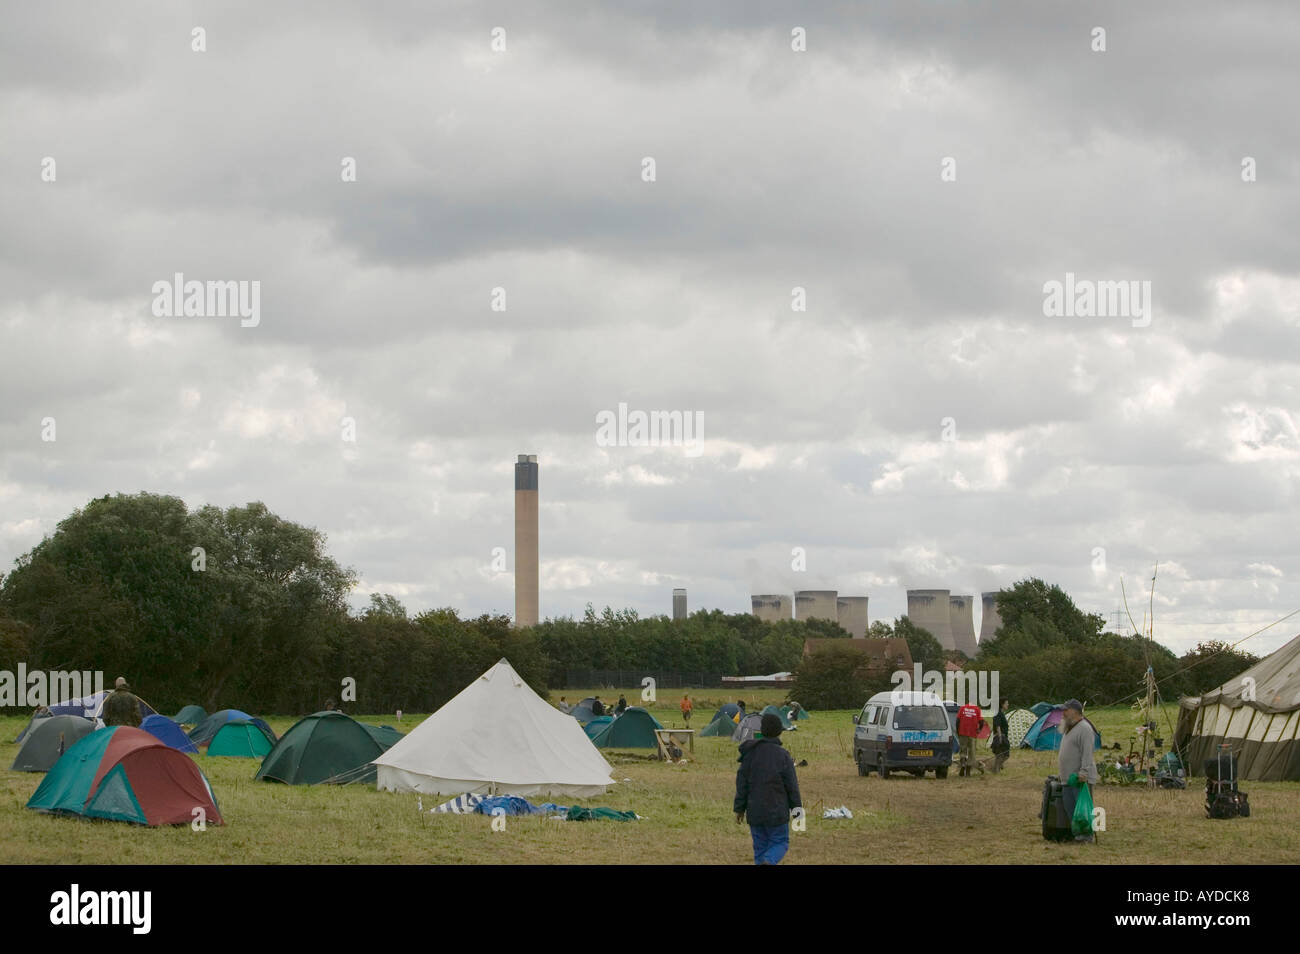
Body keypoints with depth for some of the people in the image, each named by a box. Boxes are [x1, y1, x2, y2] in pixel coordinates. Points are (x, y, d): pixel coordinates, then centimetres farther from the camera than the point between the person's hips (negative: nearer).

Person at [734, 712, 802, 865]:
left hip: (754, 811, 3)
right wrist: (797, 809, 5)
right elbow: (792, 786, -7)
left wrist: (739, 809, 9)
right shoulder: (782, 755, -11)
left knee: (760, 846, 13)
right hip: (777, 811, -3)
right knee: (780, 843, 7)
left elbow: (742, 784, 2)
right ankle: (768, 863, -21)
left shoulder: (749, 753, 0)